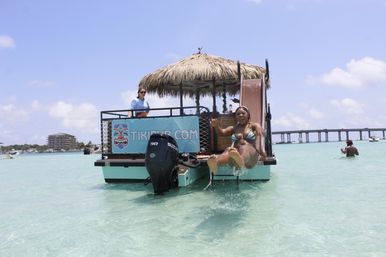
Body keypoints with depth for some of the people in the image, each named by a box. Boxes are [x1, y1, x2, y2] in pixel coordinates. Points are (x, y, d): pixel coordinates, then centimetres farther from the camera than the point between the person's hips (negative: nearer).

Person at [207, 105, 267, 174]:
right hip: (236, 152, 2)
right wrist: (216, 126, -18)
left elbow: (261, 135, -4)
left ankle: (240, 160, -76)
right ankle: (215, 162, -70)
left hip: (250, 152, -2)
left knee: (244, 148, -38)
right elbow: (222, 132, 6)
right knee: (229, 150, -35)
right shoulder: (233, 128, 26)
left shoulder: (254, 126, 17)